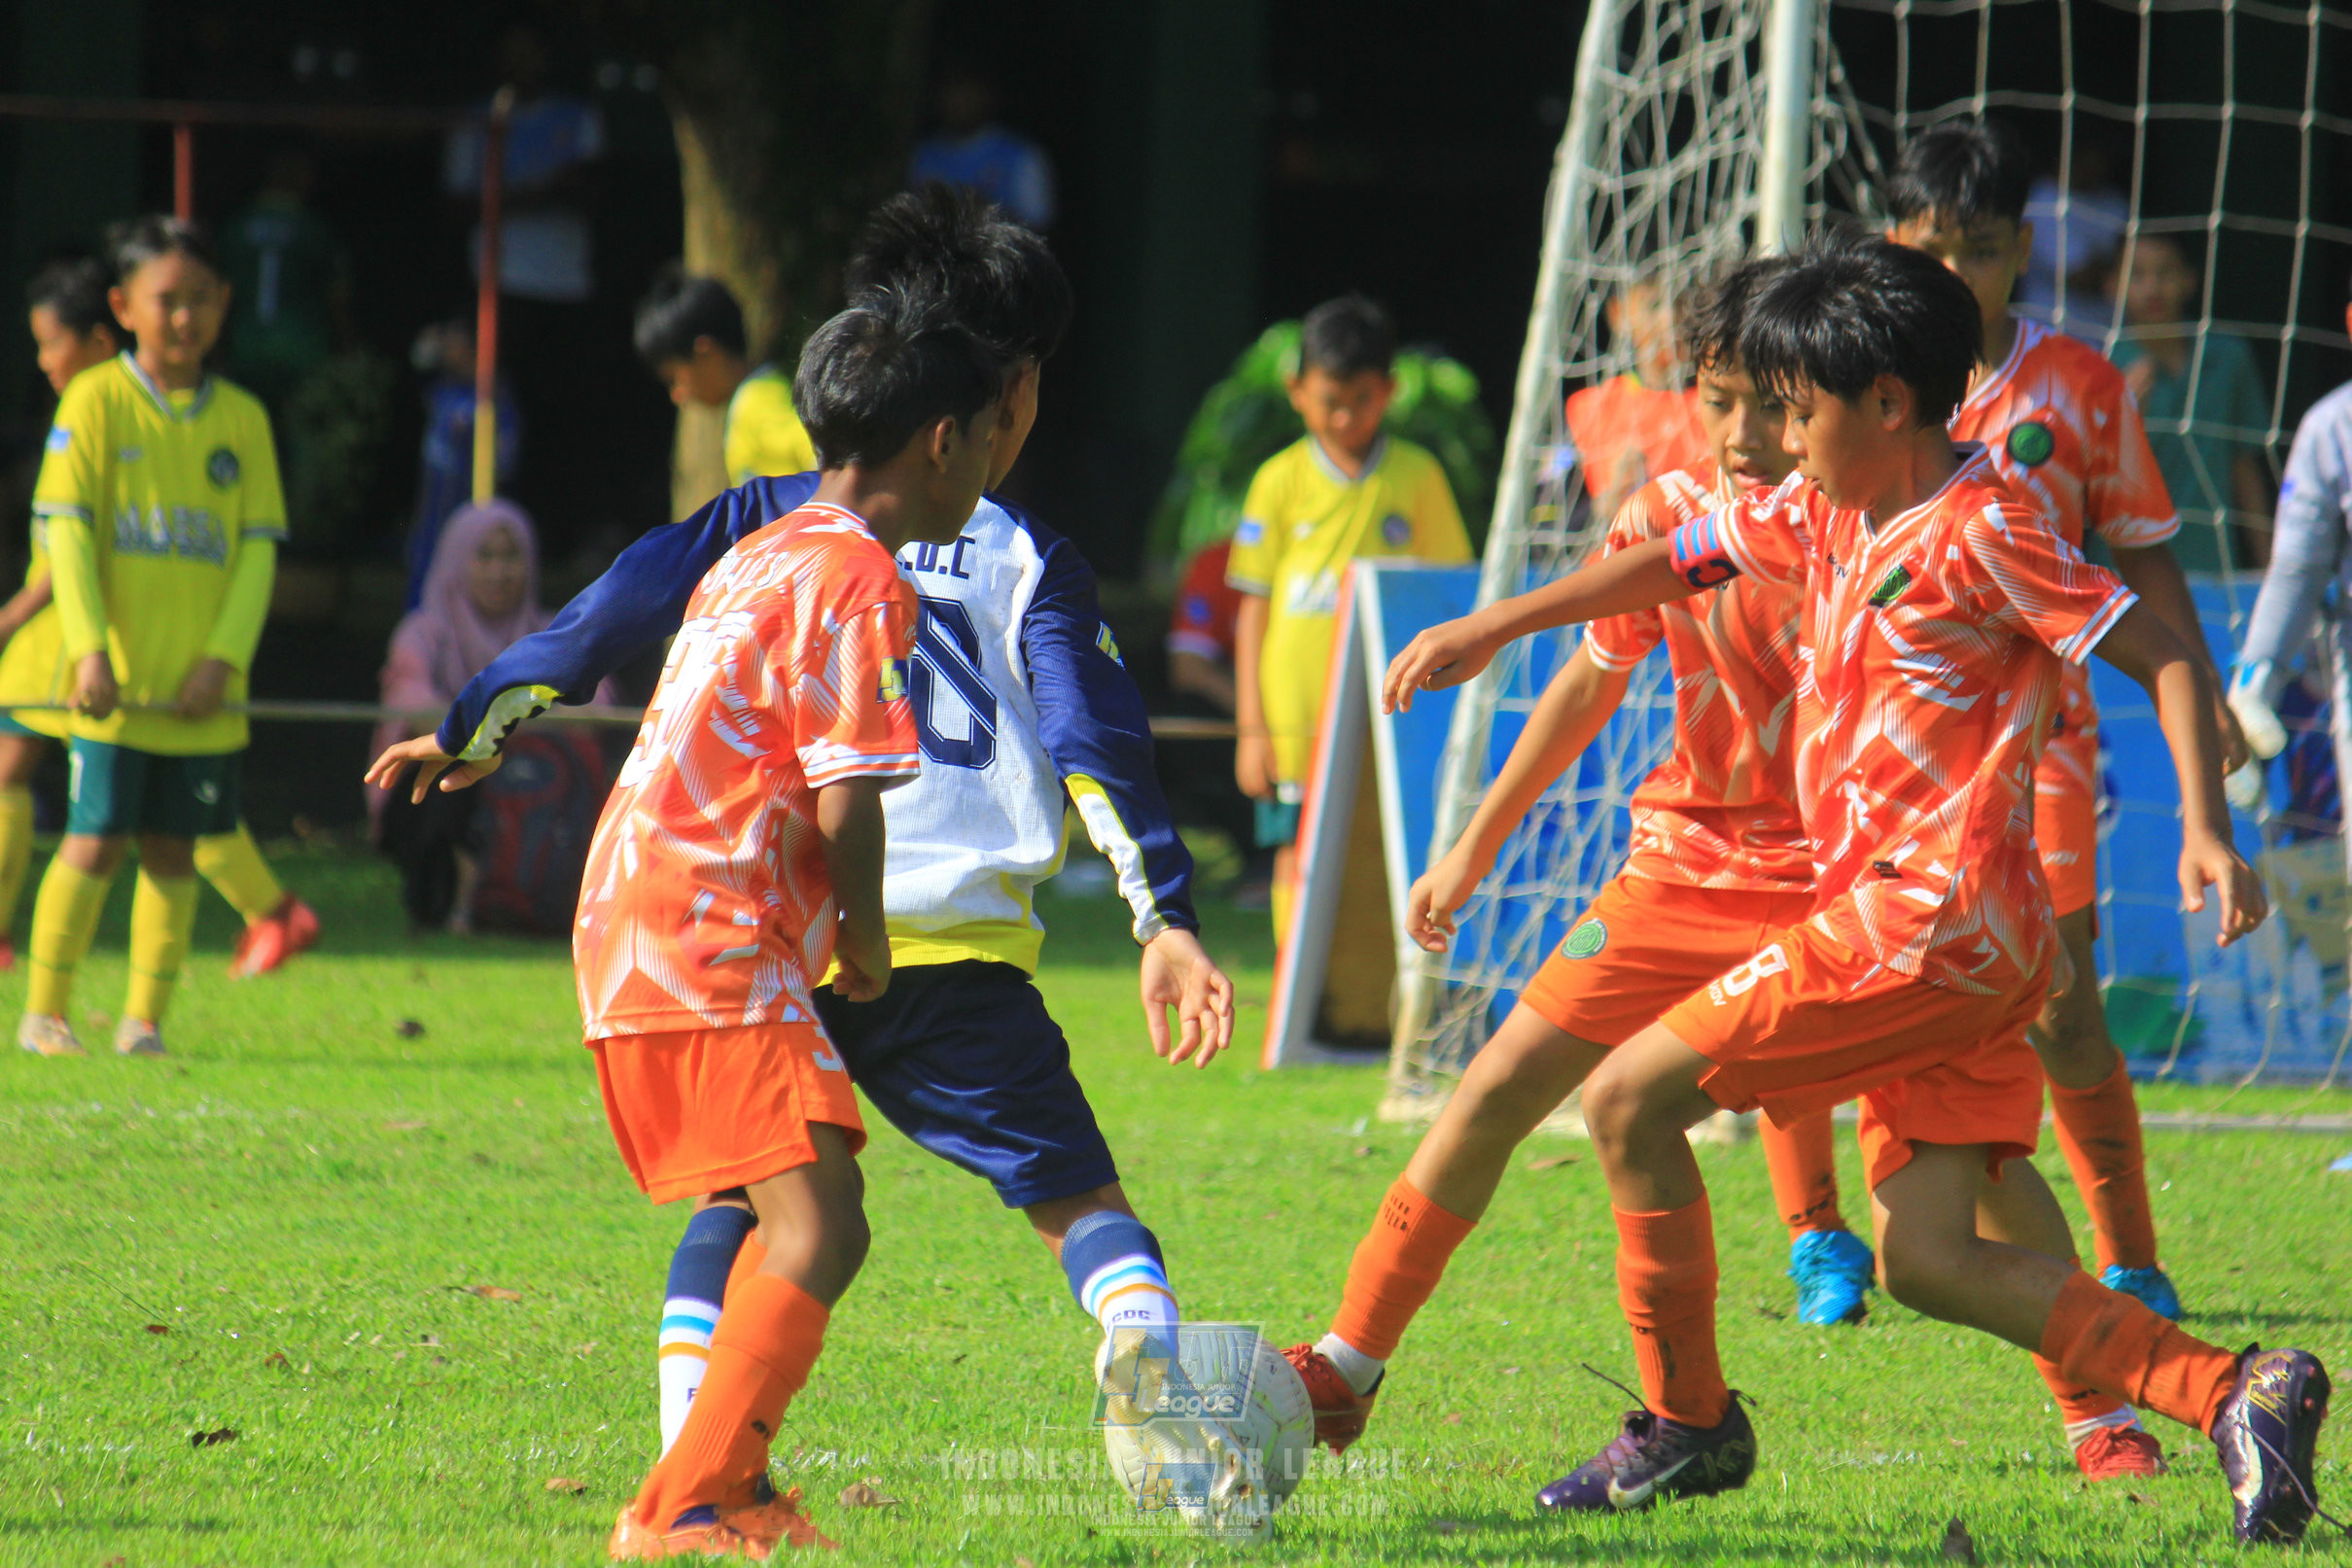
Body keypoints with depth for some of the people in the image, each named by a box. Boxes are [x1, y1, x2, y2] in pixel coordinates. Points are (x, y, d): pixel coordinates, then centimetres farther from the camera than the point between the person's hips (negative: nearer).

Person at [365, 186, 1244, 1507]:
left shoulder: (777, 517, 13)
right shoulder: (1027, 563, 7)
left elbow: (624, 608, 10)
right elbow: (1096, 744, -2)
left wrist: (475, 730, 22)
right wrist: (1164, 922, -6)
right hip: (952, 945, -2)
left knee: (740, 1190, 17)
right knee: (1075, 1192, 5)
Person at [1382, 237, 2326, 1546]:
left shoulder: (1981, 532, -10)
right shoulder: (1826, 514, 15)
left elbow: (2165, 658, -11)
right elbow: (1675, 564, 28)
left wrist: (2205, 831, -22)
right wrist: (1488, 632, 32)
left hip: (1927, 922, -9)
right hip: (1951, 946, 9)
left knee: (1629, 1099, -3)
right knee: (1930, 1259, 1)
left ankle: (1688, 1424, 8)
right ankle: (2231, 1394, -9)